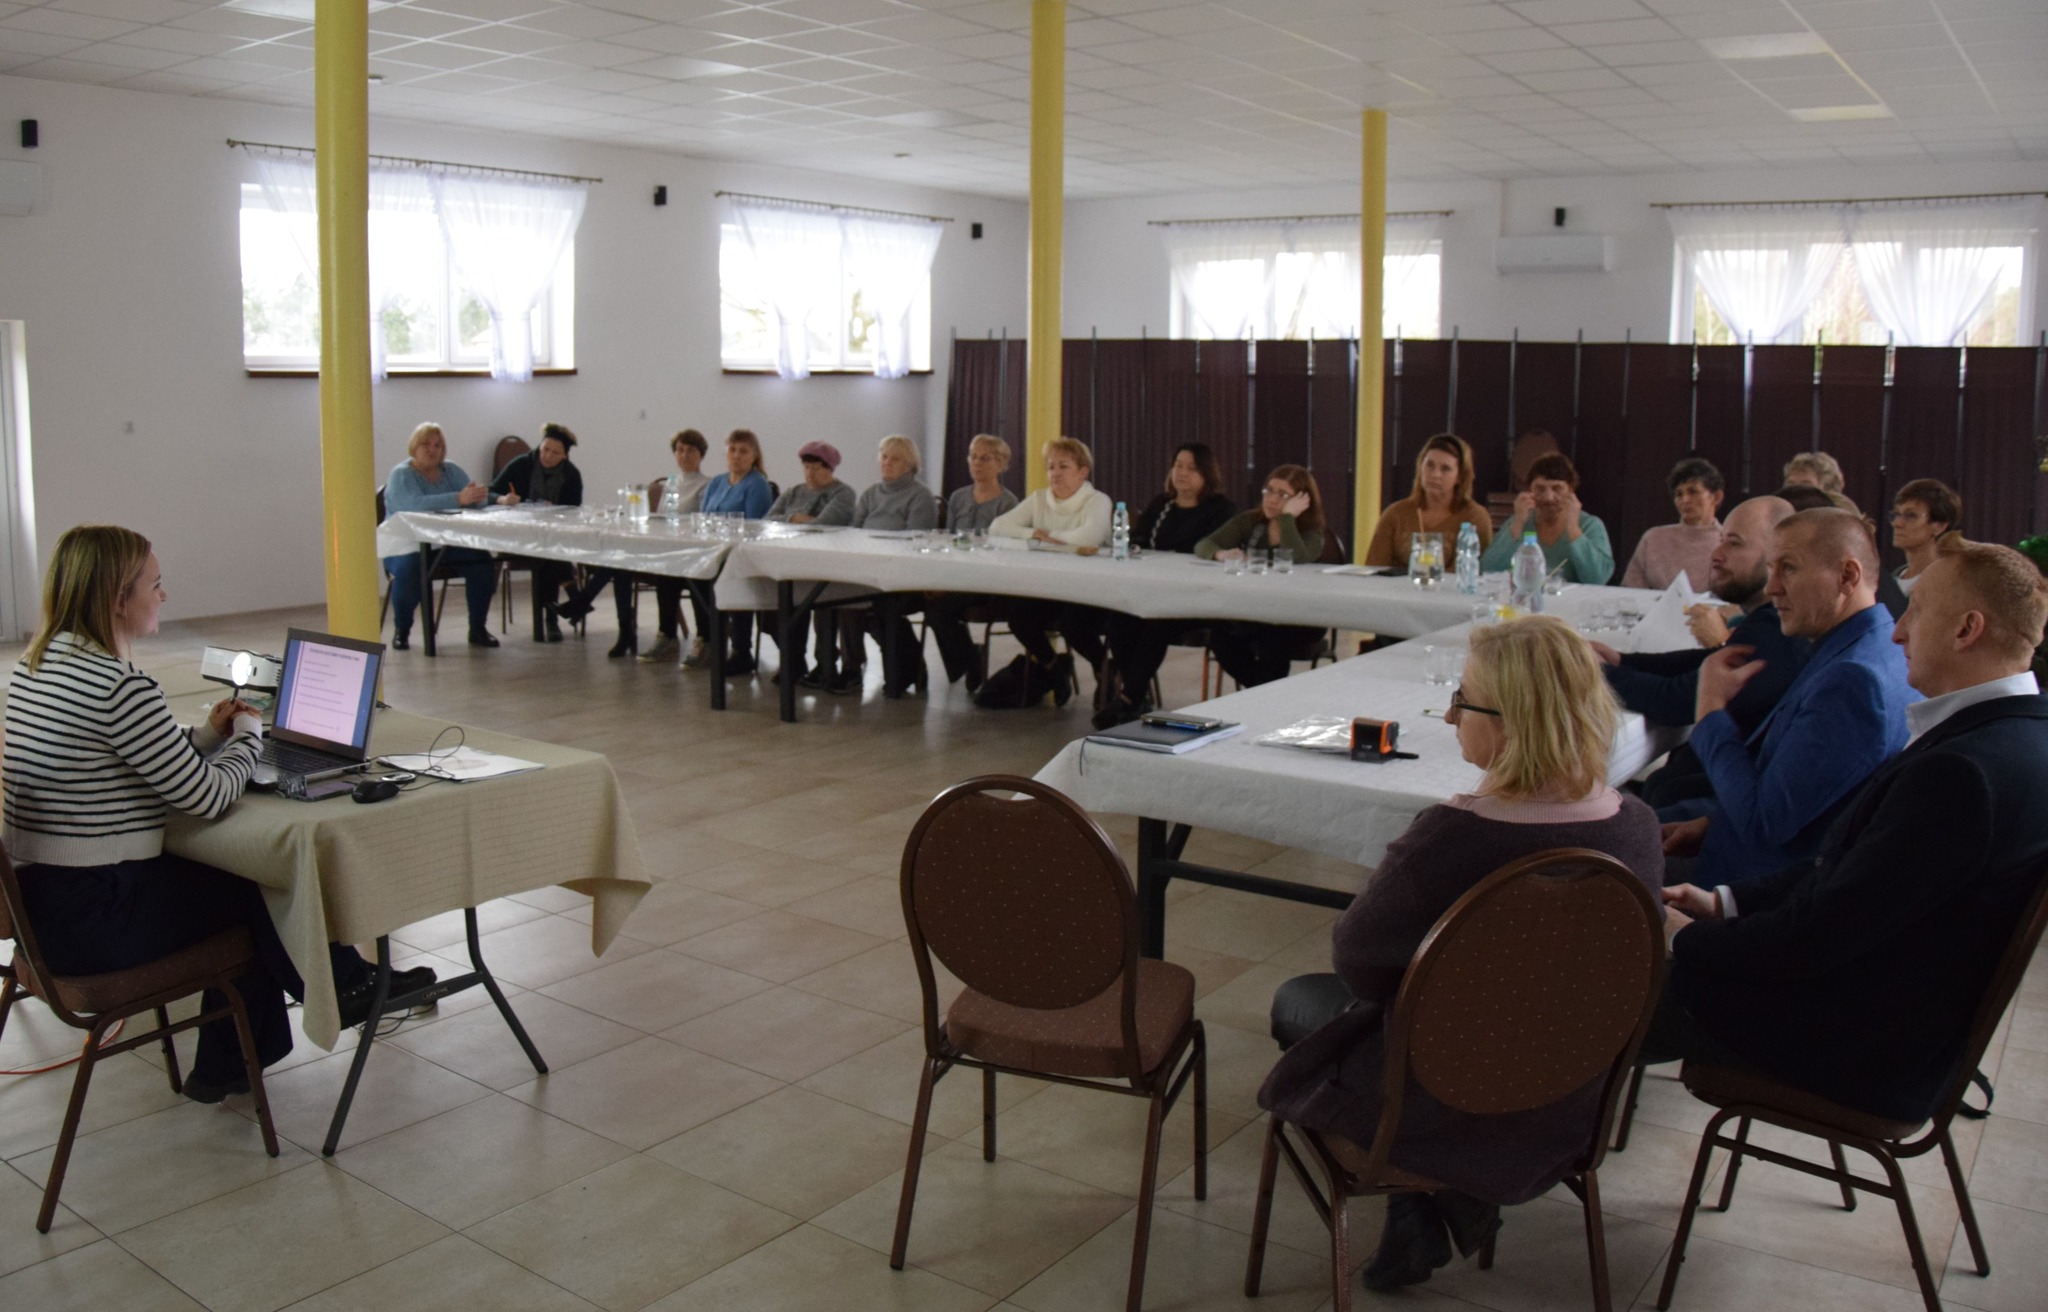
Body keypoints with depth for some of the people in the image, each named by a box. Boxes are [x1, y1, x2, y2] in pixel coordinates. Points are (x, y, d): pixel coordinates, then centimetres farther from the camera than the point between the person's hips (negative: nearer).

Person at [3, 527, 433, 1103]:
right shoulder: (118, 686, -23)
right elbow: (208, 797, -18)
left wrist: (207, 735, 9)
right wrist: (248, 735, 0)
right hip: (93, 919, -9)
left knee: (228, 872, 21)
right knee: (262, 884, 8)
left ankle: (227, 1067, 29)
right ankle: (346, 985, 33)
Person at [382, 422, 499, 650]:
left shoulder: (452, 470, 10)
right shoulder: (401, 475, -7)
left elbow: (475, 499, -2)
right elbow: (416, 504, -27)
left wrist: (478, 494, -29)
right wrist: (459, 498, -40)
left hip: (448, 546, 4)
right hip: (408, 546, -4)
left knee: (483, 561, -23)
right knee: (408, 569, -36)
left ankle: (478, 629, -10)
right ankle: (401, 631, -11)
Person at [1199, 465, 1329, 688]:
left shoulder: (1311, 534, -1)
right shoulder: (1250, 522, 8)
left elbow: (1296, 559, -25)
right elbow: (1202, 545, -1)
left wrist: (1288, 516, -17)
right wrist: (1221, 554, -24)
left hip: (1296, 622, -3)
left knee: (1272, 643, -35)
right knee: (1220, 636, -27)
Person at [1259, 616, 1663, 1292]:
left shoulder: (1454, 839, -32)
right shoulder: (1637, 828, -14)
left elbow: (1356, 957, -17)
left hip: (1445, 1119, -6)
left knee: (1297, 1000, 22)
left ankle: (1422, 1214, 18)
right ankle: (1461, 1197, 20)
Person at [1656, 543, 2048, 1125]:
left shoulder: (1963, 771, -30)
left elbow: (1817, 935, -25)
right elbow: (1848, 864, 11)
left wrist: (1688, 939, -11)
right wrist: (1725, 902, 6)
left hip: (1861, 1045, -10)